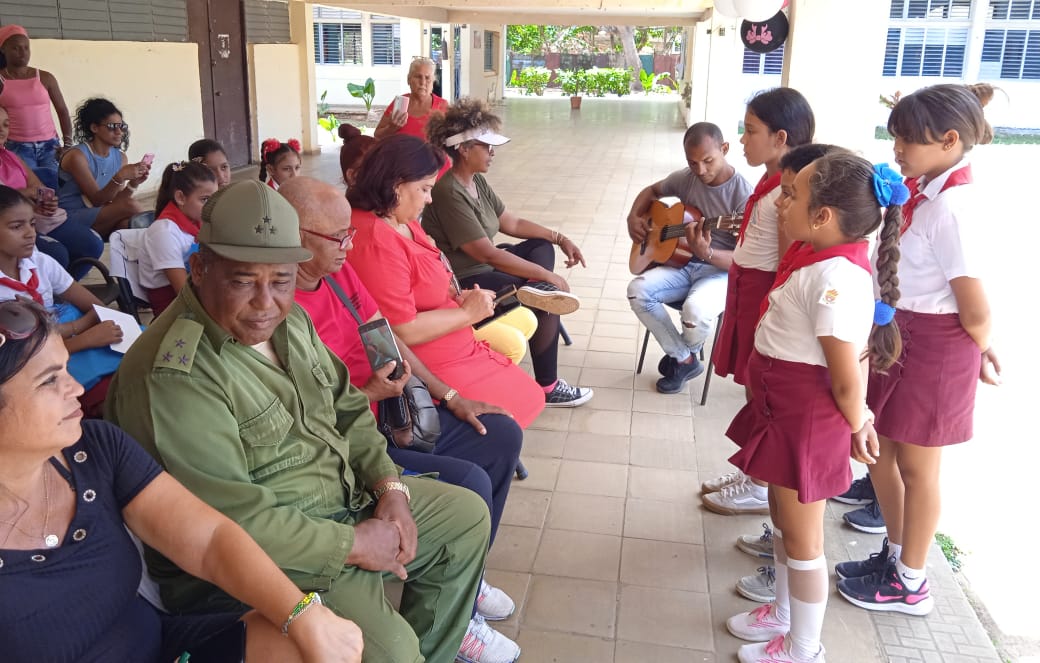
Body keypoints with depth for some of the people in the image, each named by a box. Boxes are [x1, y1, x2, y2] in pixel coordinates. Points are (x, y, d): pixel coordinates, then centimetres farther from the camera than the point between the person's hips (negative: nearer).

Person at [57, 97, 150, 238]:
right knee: (129, 206, -25)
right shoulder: (77, 156, -11)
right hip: (69, 221, -5)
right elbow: (96, 200, -16)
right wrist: (119, 177, -29)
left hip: (101, 222, 5)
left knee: (127, 222, -30)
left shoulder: (120, 157, 7)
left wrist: (133, 183, -16)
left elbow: (116, 202, 1)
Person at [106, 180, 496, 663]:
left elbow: (346, 405, 11)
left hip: (348, 498, 9)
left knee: (467, 516, 15)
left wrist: (390, 485, -3)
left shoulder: (289, 319, 2)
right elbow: (234, 520, -29)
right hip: (263, 558, -9)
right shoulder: (172, 376, -27)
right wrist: (355, 546, -20)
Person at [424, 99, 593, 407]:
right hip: (462, 282, -10)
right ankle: (546, 389, -5)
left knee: (542, 247, 16)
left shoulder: (477, 181, 5)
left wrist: (560, 238, 5)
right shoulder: (449, 193, -24)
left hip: (482, 266, 10)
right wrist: (548, 276, -23)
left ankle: (538, 290, -15)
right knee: (548, 301, -15)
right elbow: (489, 255, -27)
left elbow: (512, 223, 15)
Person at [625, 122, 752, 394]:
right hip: (684, 262, 6)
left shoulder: (742, 194, -17)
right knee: (638, 290, -20)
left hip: (722, 271, -5)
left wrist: (706, 253, -39)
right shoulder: (685, 178, 0)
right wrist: (634, 217, 1)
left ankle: (679, 355, 4)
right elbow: (651, 191, 22)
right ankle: (685, 359, -5)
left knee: (696, 309, -35)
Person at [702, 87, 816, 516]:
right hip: (746, 290, 10)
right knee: (754, 389, 18)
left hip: (766, 296, -10)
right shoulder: (773, 181, 8)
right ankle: (754, 473, 34)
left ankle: (762, 488, 20)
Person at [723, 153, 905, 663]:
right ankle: (784, 614, 46)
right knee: (783, 519, 24)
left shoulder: (834, 278, -29)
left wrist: (856, 426, -7)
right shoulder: (822, 261, 3)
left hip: (808, 422, -10)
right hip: (786, 411, 10)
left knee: (801, 535, 8)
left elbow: (846, 380, -24)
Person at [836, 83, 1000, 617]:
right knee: (878, 449, 19)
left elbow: (975, 313, -19)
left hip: (935, 347, -8)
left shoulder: (952, 207, -24)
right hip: (898, 334, 8)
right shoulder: (921, 190, 3)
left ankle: (910, 584, 29)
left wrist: (980, 354, -3)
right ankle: (897, 553, 41)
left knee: (916, 466, 8)